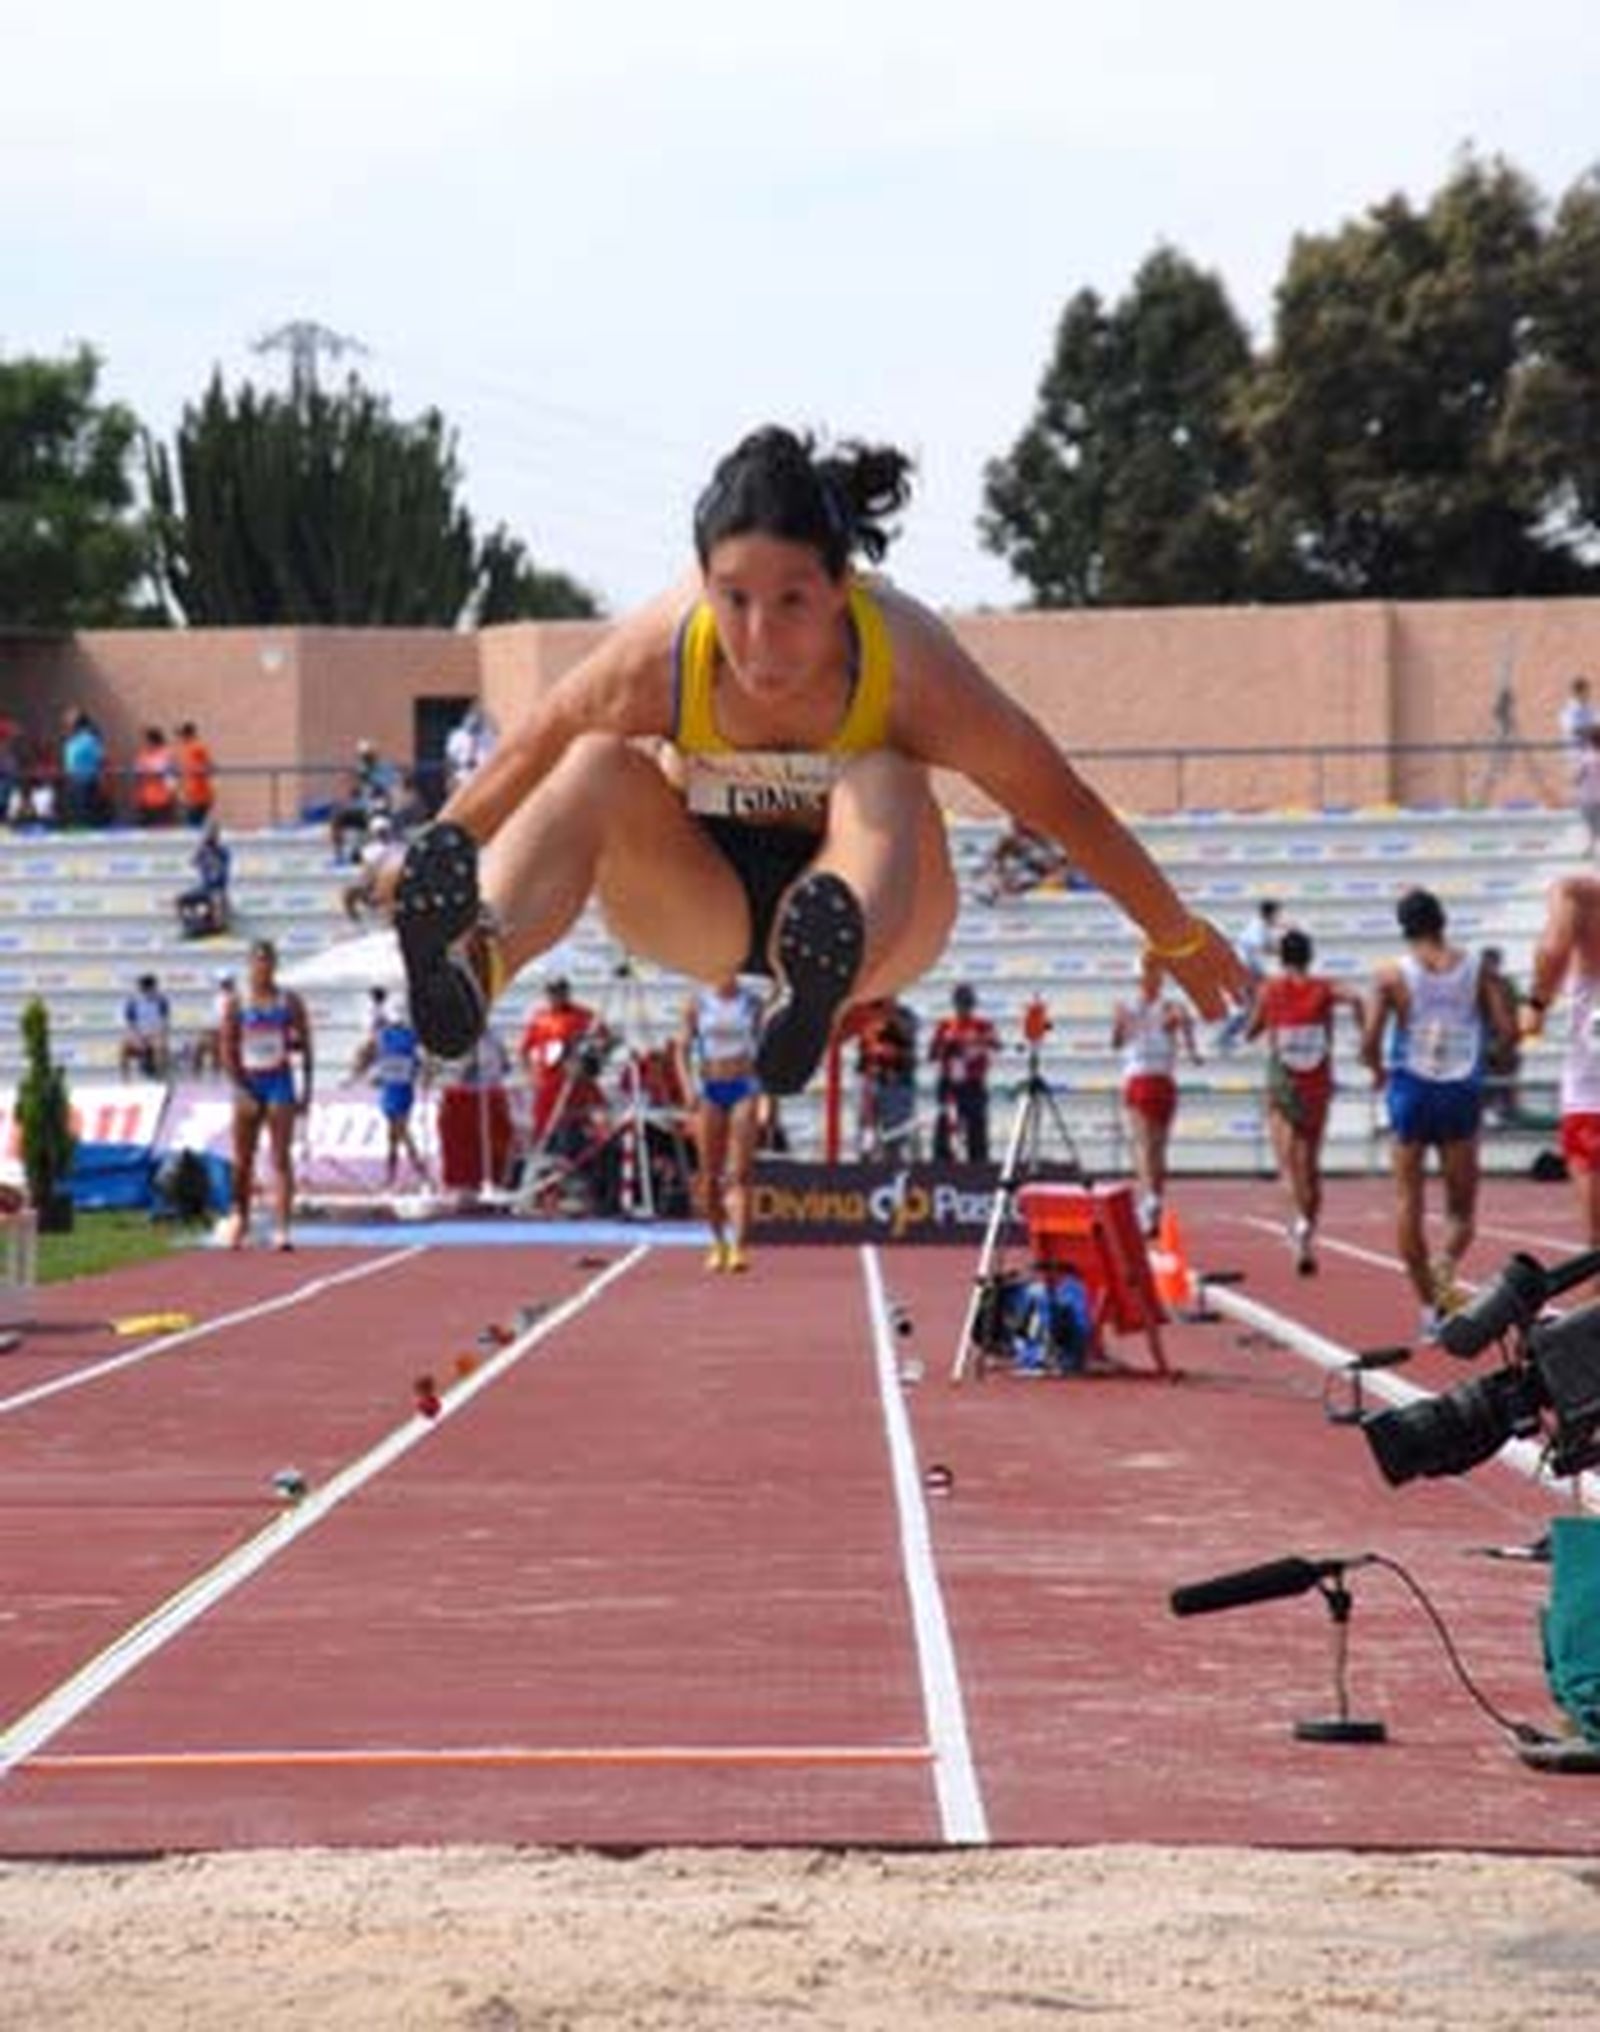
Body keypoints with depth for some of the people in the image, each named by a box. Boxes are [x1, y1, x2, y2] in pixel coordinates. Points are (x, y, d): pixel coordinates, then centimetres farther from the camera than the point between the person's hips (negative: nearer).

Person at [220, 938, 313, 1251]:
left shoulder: (289, 1002, 2)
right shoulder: (236, 1004, 1)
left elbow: (305, 1045, 5)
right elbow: (227, 1051, -1)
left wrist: (306, 1089, 2)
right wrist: (239, 1089, -10)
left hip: (280, 1082, -1)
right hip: (248, 1084, 1)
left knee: (281, 1157, -8)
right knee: (242, 1160, 8)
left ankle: (283, 1228, -14)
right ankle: (240, 1217, 28)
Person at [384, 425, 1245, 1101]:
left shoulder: (907, 663, -27)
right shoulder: (657, 654, -26)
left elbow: (1061, 802, -15)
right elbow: (526, 755, -8)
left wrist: (1178, 938, -5)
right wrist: (430, 864, 1)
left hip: (874, 898, -1)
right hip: (702, 909, 1)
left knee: (883, 784, -35)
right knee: (597, 766, -28)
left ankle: (826, 975, -68)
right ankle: (481, 957, -56)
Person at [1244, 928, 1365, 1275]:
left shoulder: (1270, 990, 1)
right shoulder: (1324, 988, 2)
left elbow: (1250, 1033, 9)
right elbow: (1354, 999, -18)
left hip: (1283, 1087, -2)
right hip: (1318, 1087, 2)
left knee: (1288, 1161, -13)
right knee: (1311, 1164, 14)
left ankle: (1300, 1218, -39)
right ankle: (1308, 1235, 16)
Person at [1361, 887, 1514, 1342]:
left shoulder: (1391, 975, -5)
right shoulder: (1473, 968, -1)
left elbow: (1369, 1040, -10)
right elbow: (1501, 1025, -2)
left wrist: (1379, 1071, 11)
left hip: (1411, 1092, -1)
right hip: (1462, 1093, 1)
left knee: (1409, 1201, 8)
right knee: (1462, 1204, 10)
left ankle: (1429, 1307, 4)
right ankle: (1447, 1264, -21)